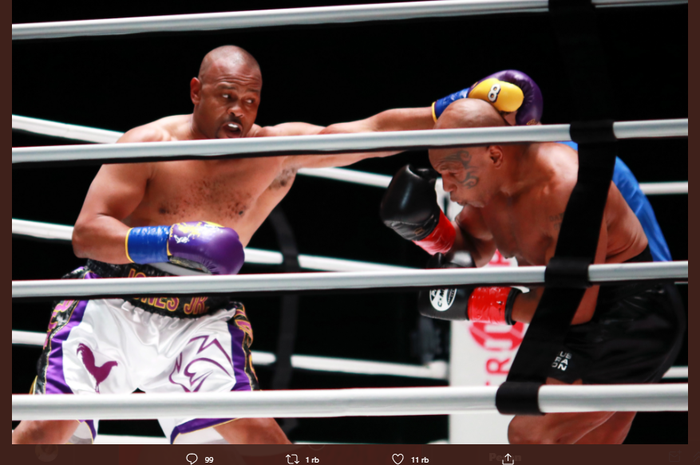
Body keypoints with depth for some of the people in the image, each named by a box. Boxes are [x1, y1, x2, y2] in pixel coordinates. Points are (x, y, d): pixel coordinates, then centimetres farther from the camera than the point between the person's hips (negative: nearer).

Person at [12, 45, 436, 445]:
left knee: (254, 430, -16)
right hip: (112, 309, -2)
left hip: (201, 323, 2)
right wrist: (169, 242, -34)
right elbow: (86, 234, -19)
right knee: (46, 429, -14)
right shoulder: (148, 145, -12)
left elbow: (374, 132, -11)